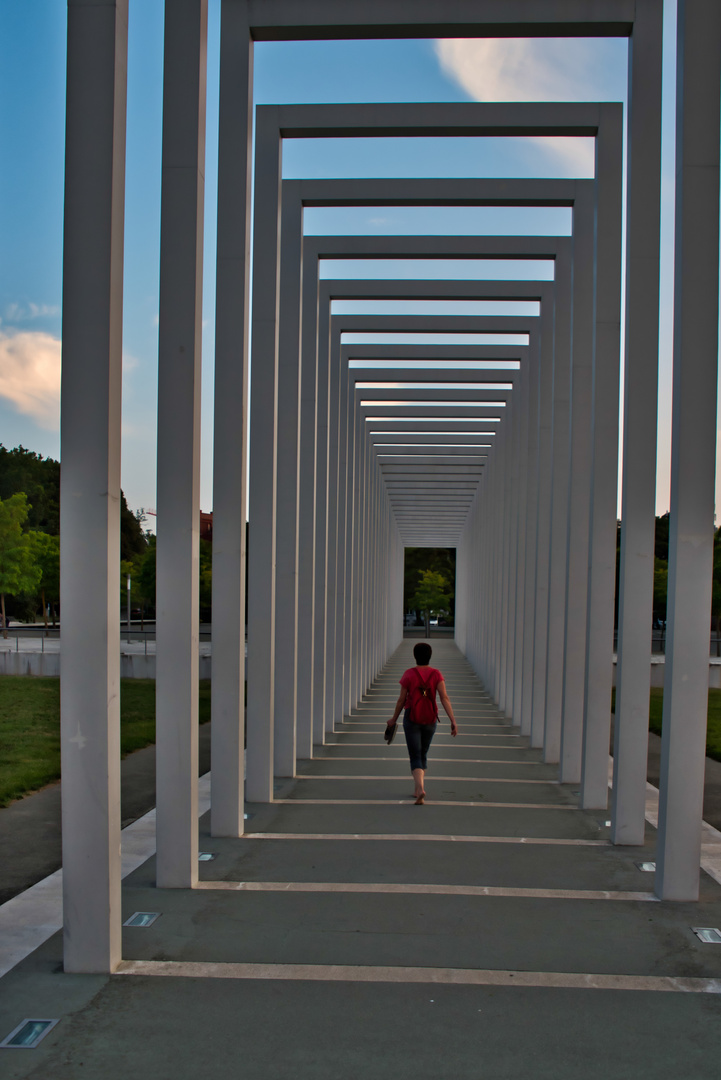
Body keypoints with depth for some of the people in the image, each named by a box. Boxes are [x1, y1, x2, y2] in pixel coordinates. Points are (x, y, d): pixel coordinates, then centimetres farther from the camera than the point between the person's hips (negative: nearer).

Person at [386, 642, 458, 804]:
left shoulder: (409, 674, -9)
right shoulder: (436, 674, -5)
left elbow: (401, 700, -4)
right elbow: (444, 698, -12)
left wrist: (394, 719, 10)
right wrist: (453, 721, -12)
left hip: (412, 719, -3)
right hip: (430, 720, 3)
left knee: (415, 757, -1)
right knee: (423, 755, 21)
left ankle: (420, 789, -23)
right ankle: (418, 789, 28)